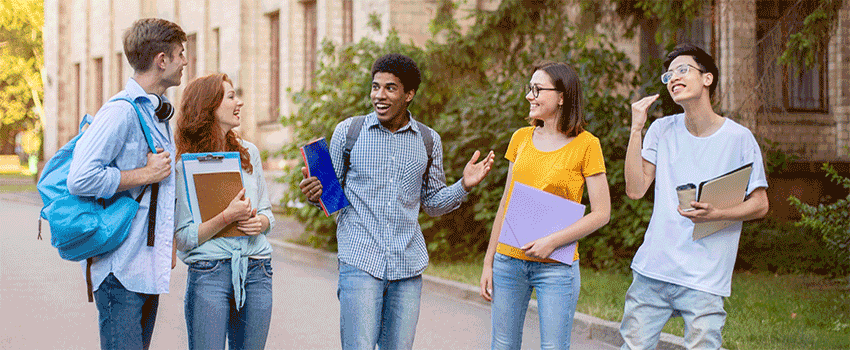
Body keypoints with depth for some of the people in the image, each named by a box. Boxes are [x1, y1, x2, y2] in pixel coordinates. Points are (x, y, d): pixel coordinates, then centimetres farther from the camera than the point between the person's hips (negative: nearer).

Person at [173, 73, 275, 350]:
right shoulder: (185, 166, -5)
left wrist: (259, 222, -4)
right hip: (209, 273, -5)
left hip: (256, 272, 5)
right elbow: (183, 238, -9)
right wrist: (228, 217, -19)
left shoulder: (248, 153, 12)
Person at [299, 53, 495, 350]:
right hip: (360, 260, -2)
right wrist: (315, 194, -14)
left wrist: (464, 185, -1)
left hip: (408, 265, 3)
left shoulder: (428, 141, 8)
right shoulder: (348, 131, 2)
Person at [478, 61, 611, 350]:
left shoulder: (586, 145, -5)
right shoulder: (521, 138, 9)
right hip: (508, 260, 4)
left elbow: (601, 213, -7)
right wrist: (489, 262, 11)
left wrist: (553, 241, -17)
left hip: (556, 268, -4)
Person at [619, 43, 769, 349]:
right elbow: (635, 189, 0)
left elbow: (760, 204, 2)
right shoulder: (662, 130, 7)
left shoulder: (738, 138, -2)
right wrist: (636, 129, -5)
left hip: (705, 279, -3)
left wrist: (716, 214, -17)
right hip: (652, 269, 3)